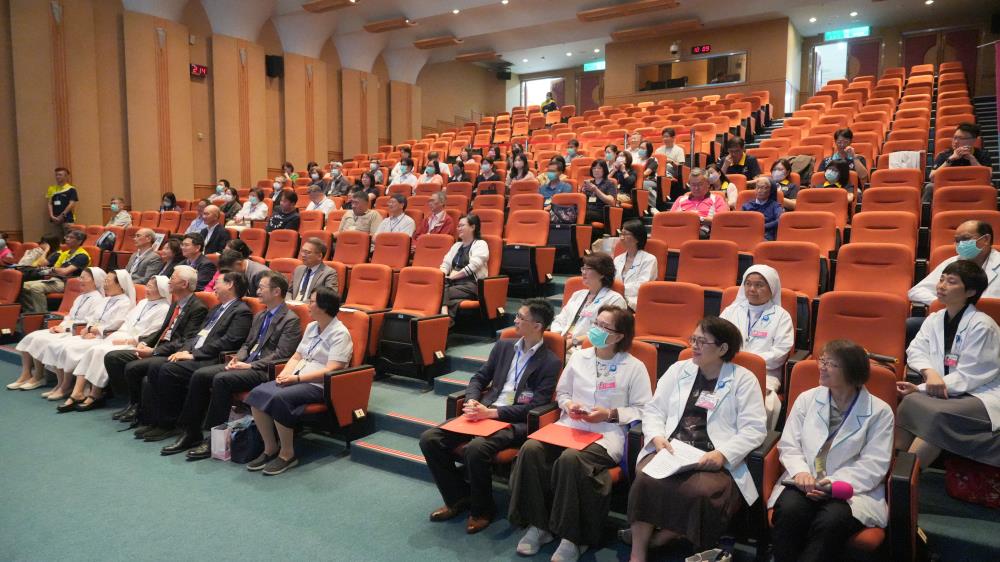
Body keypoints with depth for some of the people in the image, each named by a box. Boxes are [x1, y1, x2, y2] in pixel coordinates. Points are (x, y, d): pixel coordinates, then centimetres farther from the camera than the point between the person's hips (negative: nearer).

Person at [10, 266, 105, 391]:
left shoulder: (97, 300, -11)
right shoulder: (81, 297, 21)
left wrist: (65, 328, -16)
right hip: (65, 330, 10)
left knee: (41, 340, -20)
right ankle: (26, 374, -2)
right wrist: (60, 326, 2)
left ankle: (38, 377, -5)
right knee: (31, 337, -3)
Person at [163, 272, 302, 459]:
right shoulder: (260, 316, 21)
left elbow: (281, 355, -15)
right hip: (246, 364, 9)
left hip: (264, 371, -9)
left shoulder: (291, 320, -8)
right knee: (199, 375, -8)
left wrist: (250, 365, -17)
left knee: (222, 379, -29)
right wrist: (237, 359, 2)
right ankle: (191, 433, -2)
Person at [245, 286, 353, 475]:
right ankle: (270, 449, -5)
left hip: (319, 385, -8)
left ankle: (287, 454, -15)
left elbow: (331, 371, -18)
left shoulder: (340, 334, -9)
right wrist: (285, 374, -3)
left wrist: (297, 378, -21)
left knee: (279, 398, -32)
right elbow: (296, 357, 18)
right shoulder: (311, 327, 17)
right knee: (257, 393, -16)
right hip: (297, 380, 8)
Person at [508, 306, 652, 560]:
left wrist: (611, 414, -12)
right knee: (530, 449, -25)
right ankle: (538, 524, -9)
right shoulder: (578, 357, 14)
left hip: (608, 433, -4)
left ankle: (573, 537, -17)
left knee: (570, 459, -36)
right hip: (571, 426, 5)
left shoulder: (634, 367, 1)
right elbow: (561, 392, 22)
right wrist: (568, 404, -1)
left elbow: (643, 410, 0)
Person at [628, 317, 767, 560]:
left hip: (714, 460, -2)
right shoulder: (678, 370, 17)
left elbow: (753, 430, -2)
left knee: (701, 492, -33)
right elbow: (653, 409, 15)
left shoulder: (744, 380, 6)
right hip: (670, 450, 3)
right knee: (646, 479, -29)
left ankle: (665, 535, -4)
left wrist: (723, 454, -17)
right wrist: (657, 436, -6)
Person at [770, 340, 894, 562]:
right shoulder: (806, 399, 11)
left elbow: (874, 465, -5)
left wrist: (835, 483, -20)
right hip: (805, 483, 2)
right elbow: (789, 446, 8)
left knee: (831, 522, -33)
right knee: (789, 511, -30)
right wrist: (800, 472, -13)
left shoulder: (879, 411, 3)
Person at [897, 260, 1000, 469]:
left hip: (981, 395, -6)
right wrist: (930, 372, -20)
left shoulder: (981, 325, -11)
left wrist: (922, 388, -18)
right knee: (909, 403, -24)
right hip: (948, 392, 6)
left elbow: (970, 376, -15)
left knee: (937, 415, -33)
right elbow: (915, 350, 3)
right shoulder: (934, 319, 11)